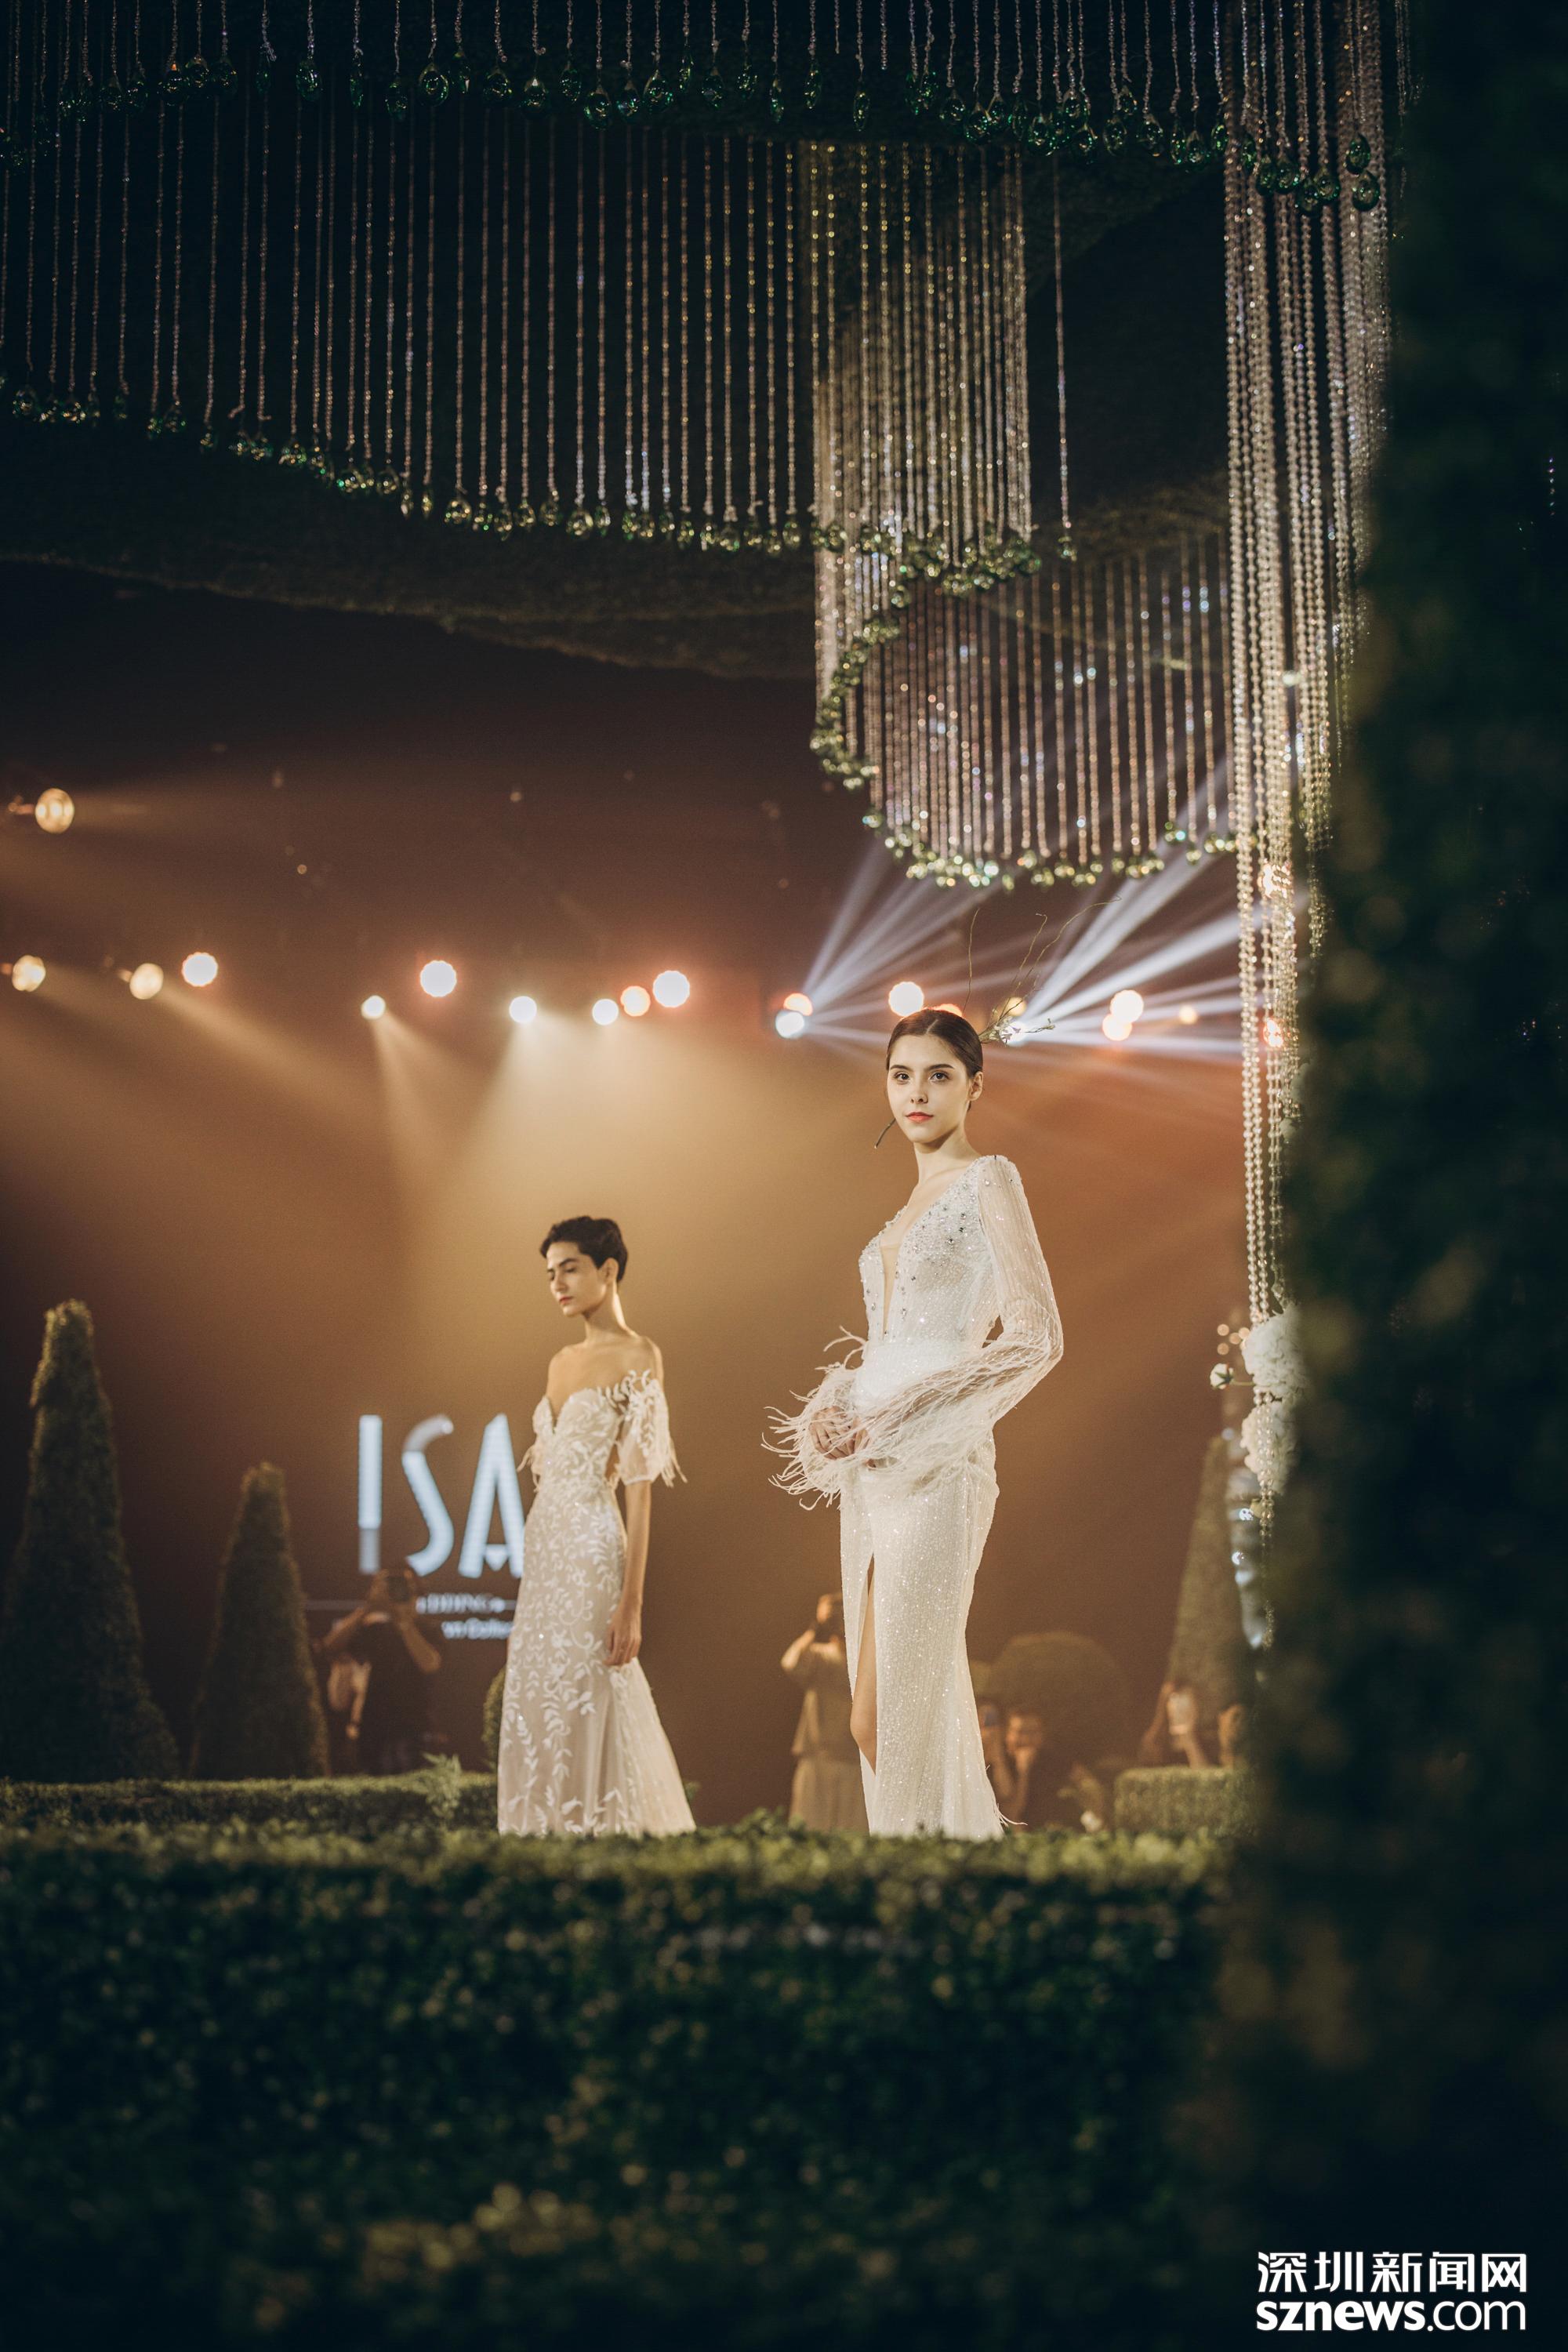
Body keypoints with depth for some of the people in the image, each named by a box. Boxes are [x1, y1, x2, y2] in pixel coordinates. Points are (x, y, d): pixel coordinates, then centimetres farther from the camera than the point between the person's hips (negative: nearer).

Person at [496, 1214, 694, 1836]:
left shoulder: (637, 1358, -6)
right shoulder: (563, 1362, 16)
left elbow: (641, 1486, -12)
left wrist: (631, 1603, -18)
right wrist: (527, 1587, 15)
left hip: (593, 1549, -8)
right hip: (545, 1551, 8)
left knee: (587, 1716, -9)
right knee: (537, 1719, 6)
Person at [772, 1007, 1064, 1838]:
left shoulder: (988, 1180, -3)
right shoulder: (914, 1200, 20)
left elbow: (1037, 1338, -13)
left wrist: (898, 1420, -14)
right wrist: (838, 1412, 3)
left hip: (936, 1462, -8)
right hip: (873, 1467, 8)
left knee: (885, 1719, -12)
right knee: (884, 1718, 7)